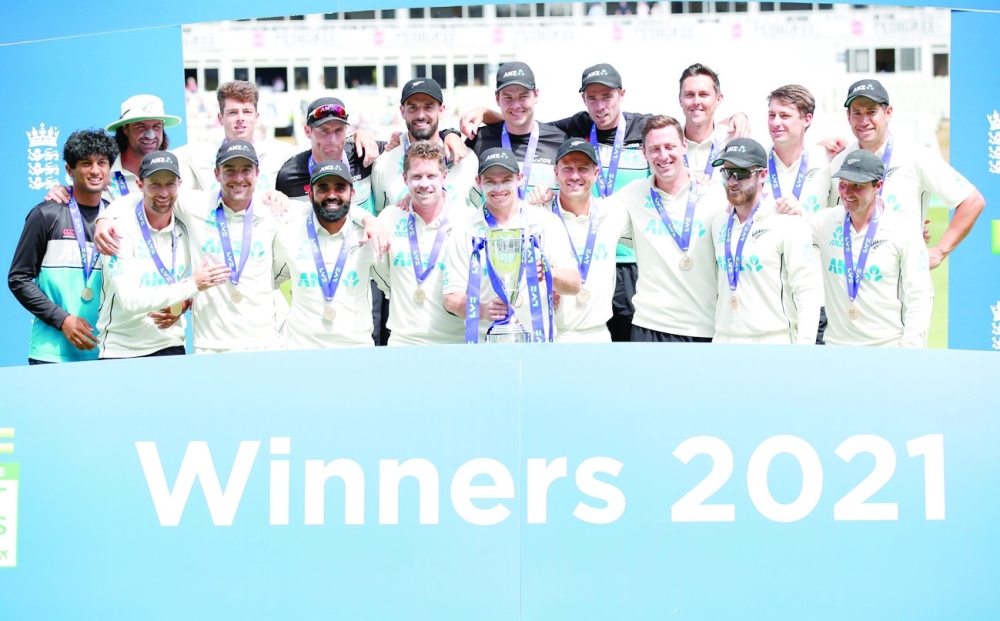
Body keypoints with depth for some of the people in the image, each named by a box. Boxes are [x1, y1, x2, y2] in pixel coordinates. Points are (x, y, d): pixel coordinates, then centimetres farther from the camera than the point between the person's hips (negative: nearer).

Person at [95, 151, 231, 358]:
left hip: (171, 347, 4)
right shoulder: (122, 231, -12)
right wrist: (192, 285, -21)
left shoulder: (185, 231, 3)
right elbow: (130, 300, -21)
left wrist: (183, 303, -7)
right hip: (122, 351, -4)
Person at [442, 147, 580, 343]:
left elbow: (574, 285, 2)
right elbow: (451, 298, 3)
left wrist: (549, 274, -20)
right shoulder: (465, 231, 7)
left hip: (539, 342, 0)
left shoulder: (546, 223, 7)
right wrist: (482, 310, -18)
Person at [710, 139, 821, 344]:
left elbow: (807, 289, -11)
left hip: (774, 341, -6)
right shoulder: (719, 224, 13)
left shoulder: (787, 224, -6)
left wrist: (805, 345, -19)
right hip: (724, 339, 6)